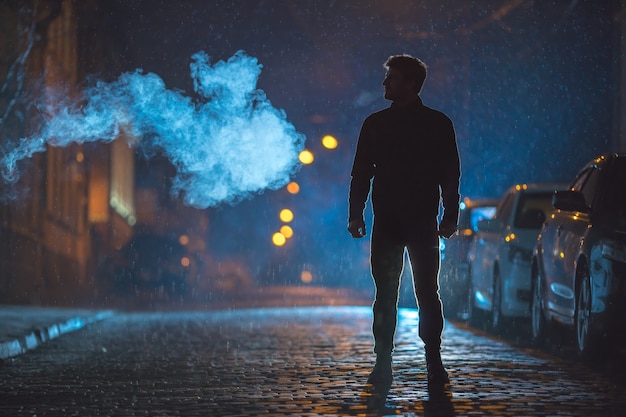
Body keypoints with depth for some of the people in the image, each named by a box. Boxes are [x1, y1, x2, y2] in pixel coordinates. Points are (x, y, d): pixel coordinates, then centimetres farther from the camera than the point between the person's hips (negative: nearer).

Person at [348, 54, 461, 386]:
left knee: (428, 295, -2)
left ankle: (434, 362, 2)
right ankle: (383, 362, 4)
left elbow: (450, 175, 5)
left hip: (424, 224, -2)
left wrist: (450, 216, -3)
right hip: (386, 222, 2)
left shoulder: (439, 124, 4)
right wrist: (356, 214, 3)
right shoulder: (375, 124, 10)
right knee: (385, 296, 2)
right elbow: (361, 172, 11)